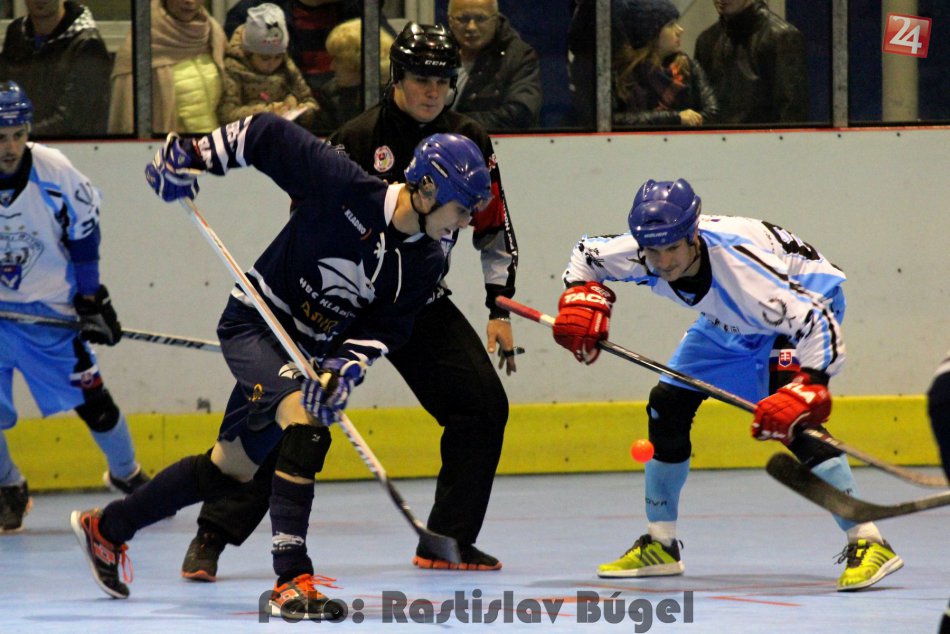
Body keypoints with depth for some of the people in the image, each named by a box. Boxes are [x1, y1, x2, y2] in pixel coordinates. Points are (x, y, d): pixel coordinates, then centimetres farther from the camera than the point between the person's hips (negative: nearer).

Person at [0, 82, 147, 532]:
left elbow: (84, 232, 0)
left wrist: (91, 300, 2)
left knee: (91, 397, 3)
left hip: (48, 308, 1)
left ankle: (126, 474, 29)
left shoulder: (55, 172, -16)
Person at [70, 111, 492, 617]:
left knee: (232, 466, 16)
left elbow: (382, 331, -8)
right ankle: (292, 582, -33)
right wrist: (192, 157, -17)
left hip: (310, 348, 7)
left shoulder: (425, 265, -9)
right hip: (253, 324, -7)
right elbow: (266, 134, -16)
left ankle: (106, 527, 36)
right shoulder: (344, 186, -26)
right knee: (305, 422, -30)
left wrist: (344, 367, -27)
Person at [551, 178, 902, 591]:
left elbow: (819, 322, -42)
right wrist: (581, 301, -19)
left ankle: (868, 544, -27)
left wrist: (804, 390, -52)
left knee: (791, 419, -28)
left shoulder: (740, 264, -41)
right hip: (729, 321, 8)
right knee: (667, 405, 3)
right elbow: (588, 254, 0)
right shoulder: (642, 255, -23)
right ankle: (660, 545, 19)